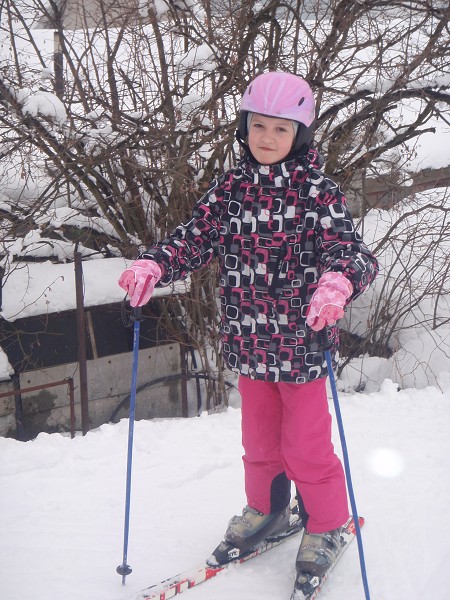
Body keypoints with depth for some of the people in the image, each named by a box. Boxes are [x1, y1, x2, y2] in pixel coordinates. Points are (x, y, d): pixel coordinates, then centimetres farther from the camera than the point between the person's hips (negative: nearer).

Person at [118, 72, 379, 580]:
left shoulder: (318, 192, -11)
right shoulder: (229, 189, 1)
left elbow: (351, 249, -20)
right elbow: (194, 238, 0)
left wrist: (338, 281, -43)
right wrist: (153, 265, -19)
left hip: (302, 344, -4)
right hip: (247, 344, 4)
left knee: (305, 445, 7)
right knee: (259, 437, 22)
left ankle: (326, 525, 30)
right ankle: (265, 508, 45)